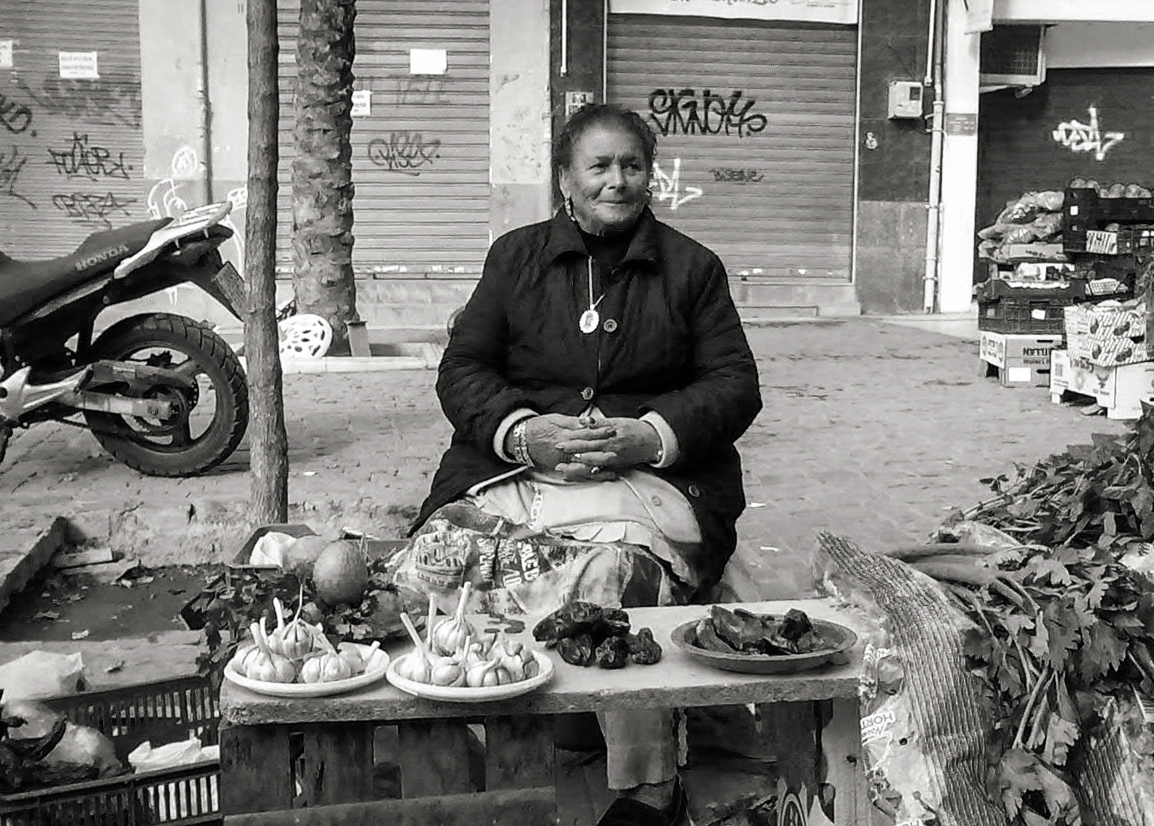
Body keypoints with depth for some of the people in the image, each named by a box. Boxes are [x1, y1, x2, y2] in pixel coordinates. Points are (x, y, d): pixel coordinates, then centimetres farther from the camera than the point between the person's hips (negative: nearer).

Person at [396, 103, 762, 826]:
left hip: (650, 473, -2)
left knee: (616, 569, -35)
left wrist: (649, 435, -9)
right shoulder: (515, 256, 18)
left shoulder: (692, 267, 15)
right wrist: (524, 431, -8)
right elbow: (462, 369, 13)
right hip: (515, 464, 2)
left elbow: (735, 385, 10)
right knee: (437, 557, -28)